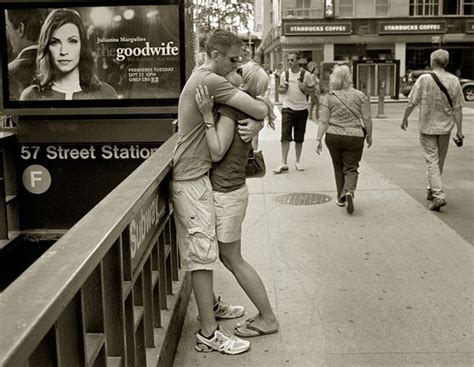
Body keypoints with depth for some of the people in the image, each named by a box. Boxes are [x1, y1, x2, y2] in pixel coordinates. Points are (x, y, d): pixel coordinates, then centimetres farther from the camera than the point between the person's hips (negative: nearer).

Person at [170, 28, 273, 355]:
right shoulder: (209, 81, -18)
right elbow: (261, 110, -20)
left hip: (196, 176, 10)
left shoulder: (204, 78, 15)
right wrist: (260, 116, 3)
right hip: (192, 180, -10)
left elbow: (255, 113, 10)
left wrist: (255, 124, -13)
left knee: (204, 248, 19)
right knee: (202, 252, -6)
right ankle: (208, 333, 1)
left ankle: (210, 305, 33)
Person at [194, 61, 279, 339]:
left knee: (233, 259, 4)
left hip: (227, 193, -9)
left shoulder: (230, 109, -20)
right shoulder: (242, 107, 7)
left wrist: (207, 115, -24)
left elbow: (217, 153, -21)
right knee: (229, 257, 17)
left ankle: (268, 318, 16)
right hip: (228, 190, 9)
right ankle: (265, 313, 26)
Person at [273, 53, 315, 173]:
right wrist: (283, 88, -9)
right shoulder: (284, 75, 4)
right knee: (285, 136, -8)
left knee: (299, 137, 7)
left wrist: (305, 88, -15)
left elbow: (313, 89, 5)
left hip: (301, 109, 0)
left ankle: (297, 161, 21)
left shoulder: (306, 75, -1)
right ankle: (284, 163, -6)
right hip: (287, 108, 0)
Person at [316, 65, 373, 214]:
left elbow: (324, 122, -5)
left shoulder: (329, 98, -1)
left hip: (334, 136, 1)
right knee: (351, 168, 5)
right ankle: (349, 192, -21)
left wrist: (318, 139, -2)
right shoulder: (360, 96, -1)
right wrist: (369, 136, 10)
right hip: (354, 136, -1)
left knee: (338, 168, 17)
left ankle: (341, 198, 24)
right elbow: (367, 119, -1)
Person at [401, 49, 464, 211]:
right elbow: (457, 108, -2)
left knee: (432, 160, -2)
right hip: (445, 126, 3)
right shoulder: (454, 81, -3)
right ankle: (432, 190, 30)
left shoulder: (424, 79, -12)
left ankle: (439, 195, -13)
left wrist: (405, 119, 7)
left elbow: (412, 102, -9)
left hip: (427, 126, -3)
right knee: (439, 161, 17)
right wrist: (459, 129, 3)